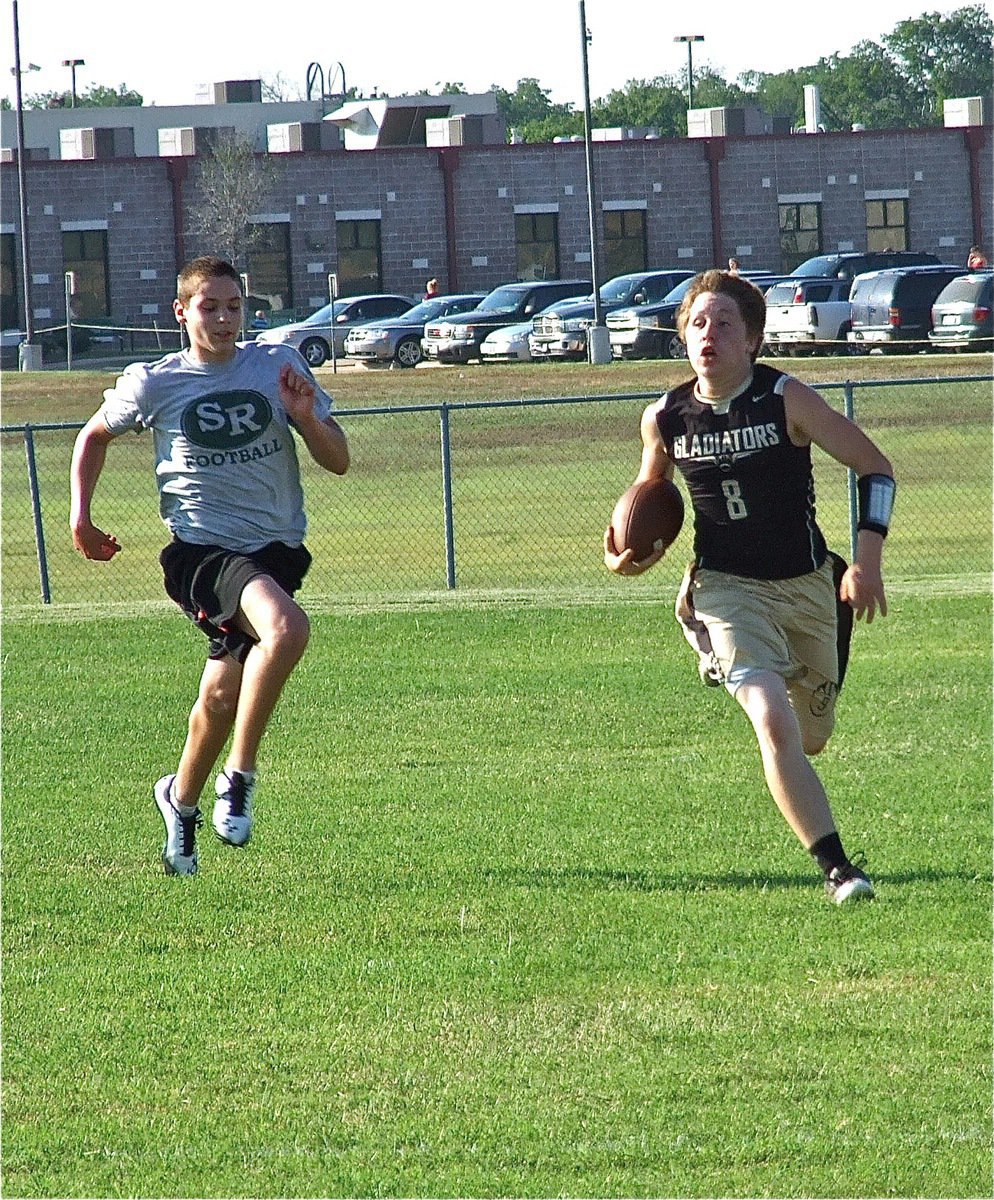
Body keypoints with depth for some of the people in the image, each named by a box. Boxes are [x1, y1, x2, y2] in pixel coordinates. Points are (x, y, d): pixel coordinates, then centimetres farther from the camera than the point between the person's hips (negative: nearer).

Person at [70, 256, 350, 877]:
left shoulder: (278, 366, 3)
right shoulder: (154, 383, 1)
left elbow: (338, 460, 6)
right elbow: (95, 436, 20)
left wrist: (306, 417, -13)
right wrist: (81, 517, 13)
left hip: (276, 547, 3)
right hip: (201, 547, -3)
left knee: (224, 694, 5)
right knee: (286, 628, -31)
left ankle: (181, 800, 35)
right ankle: (238, 779, -19)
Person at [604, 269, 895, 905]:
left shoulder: (787, 399, -14)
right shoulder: (666, 418, -6)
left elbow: (875, 467, -7)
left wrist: (867, 559, -17)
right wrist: (632, 555, -5)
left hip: (807, 585, 1)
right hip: (729, 586, -1)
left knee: (812, 738, 16)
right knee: (775, 727, -23)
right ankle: (837, 867, -18)